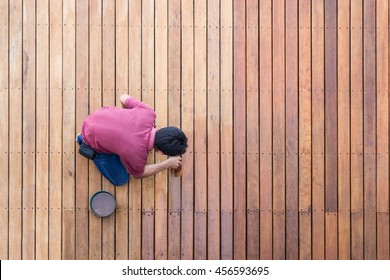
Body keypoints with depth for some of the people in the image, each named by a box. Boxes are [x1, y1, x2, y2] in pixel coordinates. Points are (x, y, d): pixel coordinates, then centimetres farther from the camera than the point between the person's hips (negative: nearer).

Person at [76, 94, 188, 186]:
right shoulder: (136, 155, -37)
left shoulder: (148, 113, -27)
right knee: (121, 179, 8)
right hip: (93, 138, -5)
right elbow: (138, 174, -10)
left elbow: (124, 98, -5)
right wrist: (167, 164, -4)